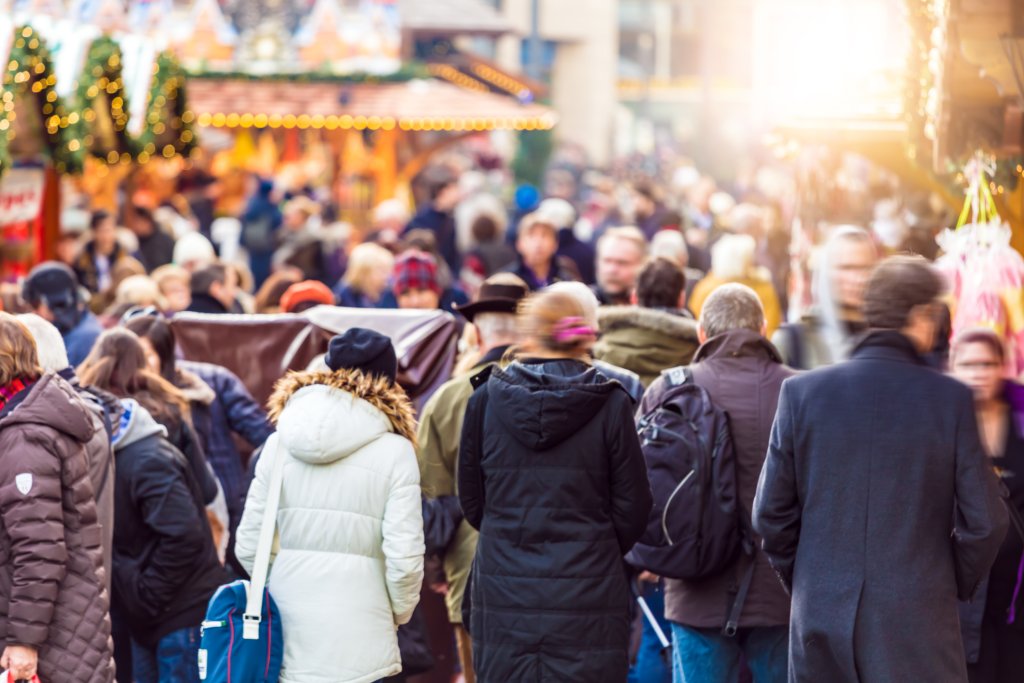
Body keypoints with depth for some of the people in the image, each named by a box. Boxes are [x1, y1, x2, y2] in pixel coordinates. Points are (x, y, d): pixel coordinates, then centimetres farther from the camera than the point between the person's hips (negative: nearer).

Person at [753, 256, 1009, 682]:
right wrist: (955, 588, 13)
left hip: (821, 614, 2)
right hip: (919, 623, -2)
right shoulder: (950, 399, -5)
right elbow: (983, 521, -4)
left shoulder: (801, 392, 0)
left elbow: (771, 512, 2)